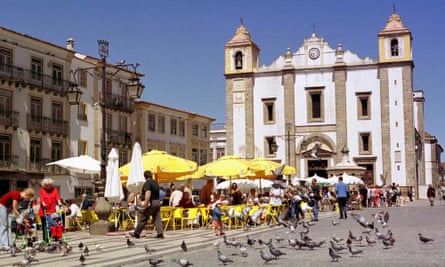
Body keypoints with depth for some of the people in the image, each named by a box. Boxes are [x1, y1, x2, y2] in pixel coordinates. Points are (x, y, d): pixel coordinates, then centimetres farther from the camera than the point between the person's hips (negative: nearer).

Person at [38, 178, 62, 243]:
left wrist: (59, 202, -22)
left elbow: (57, 197, -2)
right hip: (43, 211, -1)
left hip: (52, 211, 1)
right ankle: (45, 240, 6)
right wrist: (43, 203, -28)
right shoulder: (42, 190, 4)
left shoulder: (55, 190, 9)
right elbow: (41, 198, -8)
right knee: (44, 226, 1)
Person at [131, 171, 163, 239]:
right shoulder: (155, 183, 15)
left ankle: (136, 233, 12)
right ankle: (160, 233, -7)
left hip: (151, 203, -8)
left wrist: (146, 202, -28)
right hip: (158, 202, 8)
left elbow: (148, 193, -25)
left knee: (143, 219, 2)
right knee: (157, 218, 4)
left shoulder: (147, 183, -11)